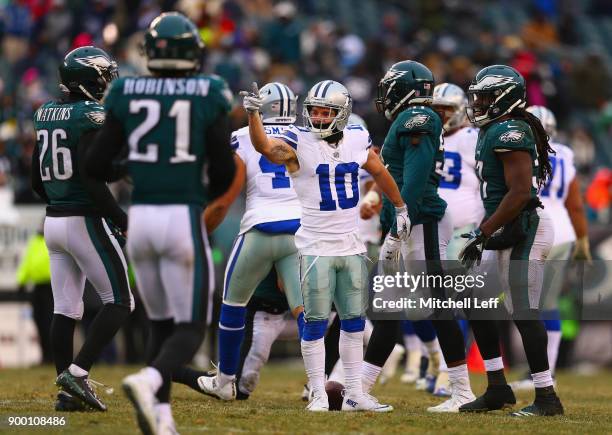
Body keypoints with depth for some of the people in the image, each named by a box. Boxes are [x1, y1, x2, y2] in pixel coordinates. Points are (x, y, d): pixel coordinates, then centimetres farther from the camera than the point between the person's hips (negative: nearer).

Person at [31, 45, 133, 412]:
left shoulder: (46, 115, 10)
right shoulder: (92, 115, -14)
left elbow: (38, 181, 15)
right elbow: (91, 178, -22)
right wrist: (121, 219, -14)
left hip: (54, 220, 8)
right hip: (87, 220, -8)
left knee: (65, 309, 9)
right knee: (119, 303, 0)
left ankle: (67, 392, 8)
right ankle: (77, 372, -11)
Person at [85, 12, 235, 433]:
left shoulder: (126, 94, 3)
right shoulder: (209, 96, -3)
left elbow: (97, 165, 3)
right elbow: (225, 170, -3)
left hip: (140, 218, 4)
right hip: (184, 220, -3)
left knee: (161, 323, 19)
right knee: (190, 330, 3)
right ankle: (149, 381, -25)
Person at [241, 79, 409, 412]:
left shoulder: (357, 140, 4)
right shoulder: (299, 143, -10)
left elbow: (380, 174, 21)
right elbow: (266, 147, -29)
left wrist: (400, 208, 31)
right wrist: (253, 113, -46)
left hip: (351, 245, 5)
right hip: (316, 247, -5)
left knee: (354, 322, 8)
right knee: (316, 323, -1)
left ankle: (354, 394, 15)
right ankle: (319, 394, 6)